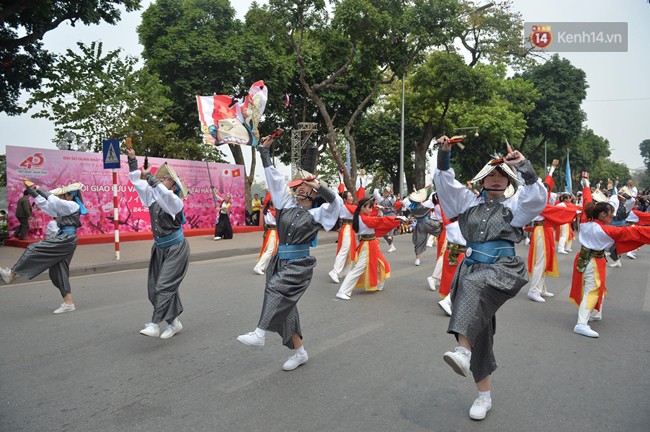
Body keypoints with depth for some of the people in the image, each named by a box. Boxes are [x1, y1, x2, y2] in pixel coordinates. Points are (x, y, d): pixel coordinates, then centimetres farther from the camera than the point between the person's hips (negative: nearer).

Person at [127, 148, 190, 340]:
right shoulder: (152, 197, 6)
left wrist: (149, 176, -27)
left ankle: (155, 325, -13)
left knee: (164, 286, -12)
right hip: (159, 248, 8)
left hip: (176, 249, -7)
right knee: (154, 287, 7)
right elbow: (137, 182, 8)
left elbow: (164, 192, -34)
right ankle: (173, 322, 17)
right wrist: (132, 160, 3)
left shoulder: (175, 201, -13)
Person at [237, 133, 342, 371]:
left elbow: (336, 202, -18)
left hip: (300, 264, -5)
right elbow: (274, 178, 9)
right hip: (281, 260, 5)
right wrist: (264, 152, 8)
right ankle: (299, 351, 19)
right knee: (284, 306, 7)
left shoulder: (316, 214, -1)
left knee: (276, 289, -28)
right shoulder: (287, 204, 10)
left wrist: (318, 186, -27)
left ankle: (260, 334, -23)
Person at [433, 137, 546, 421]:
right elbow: (445, 183, 8)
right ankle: (484, 395, 18)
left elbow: (537, 197, -10)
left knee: (474, 285, -38)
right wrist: (444, 155, -5)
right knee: (479, 330, 5)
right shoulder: (470, 201, 15)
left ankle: (463, 351, -48)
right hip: (471, 268, 3)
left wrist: (525, 167, -19)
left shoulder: (514, 205, 9)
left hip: (503, 268, -3)